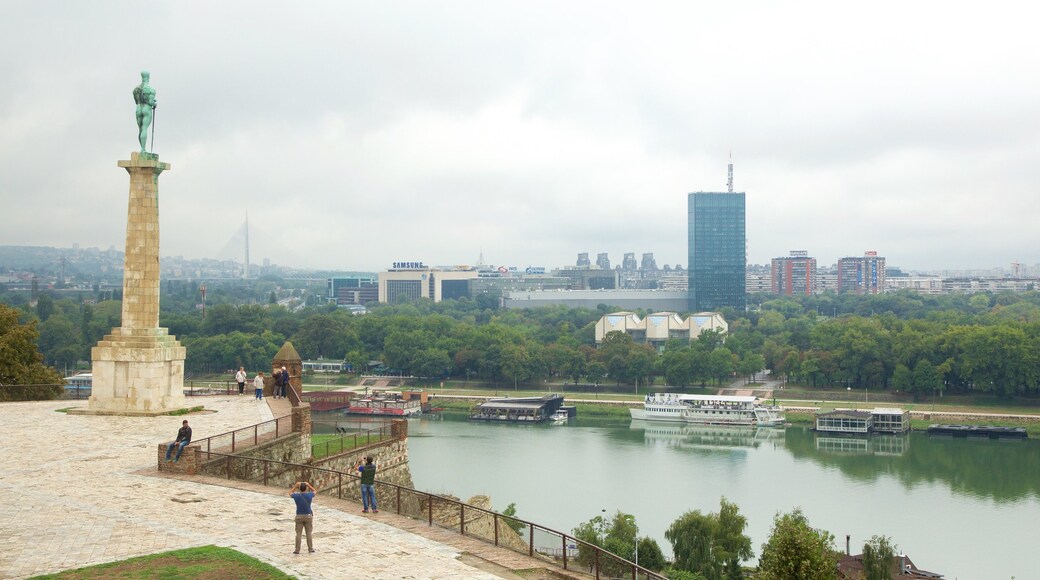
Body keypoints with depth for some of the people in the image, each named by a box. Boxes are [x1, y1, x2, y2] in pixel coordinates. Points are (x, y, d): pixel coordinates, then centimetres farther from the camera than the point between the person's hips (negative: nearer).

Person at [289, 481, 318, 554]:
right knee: (308, 533, 8)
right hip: (308, 516, 0)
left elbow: (290, 493, 13)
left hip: (299, 516, 0)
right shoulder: (309, 495, -10)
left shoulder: (296, 496, -10)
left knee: (298, 533, 4)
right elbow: (315, 491, 13)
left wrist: (295, 486, 11)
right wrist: (308, 485, 9)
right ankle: (310, 548, 12)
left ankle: (297, 550, 5)